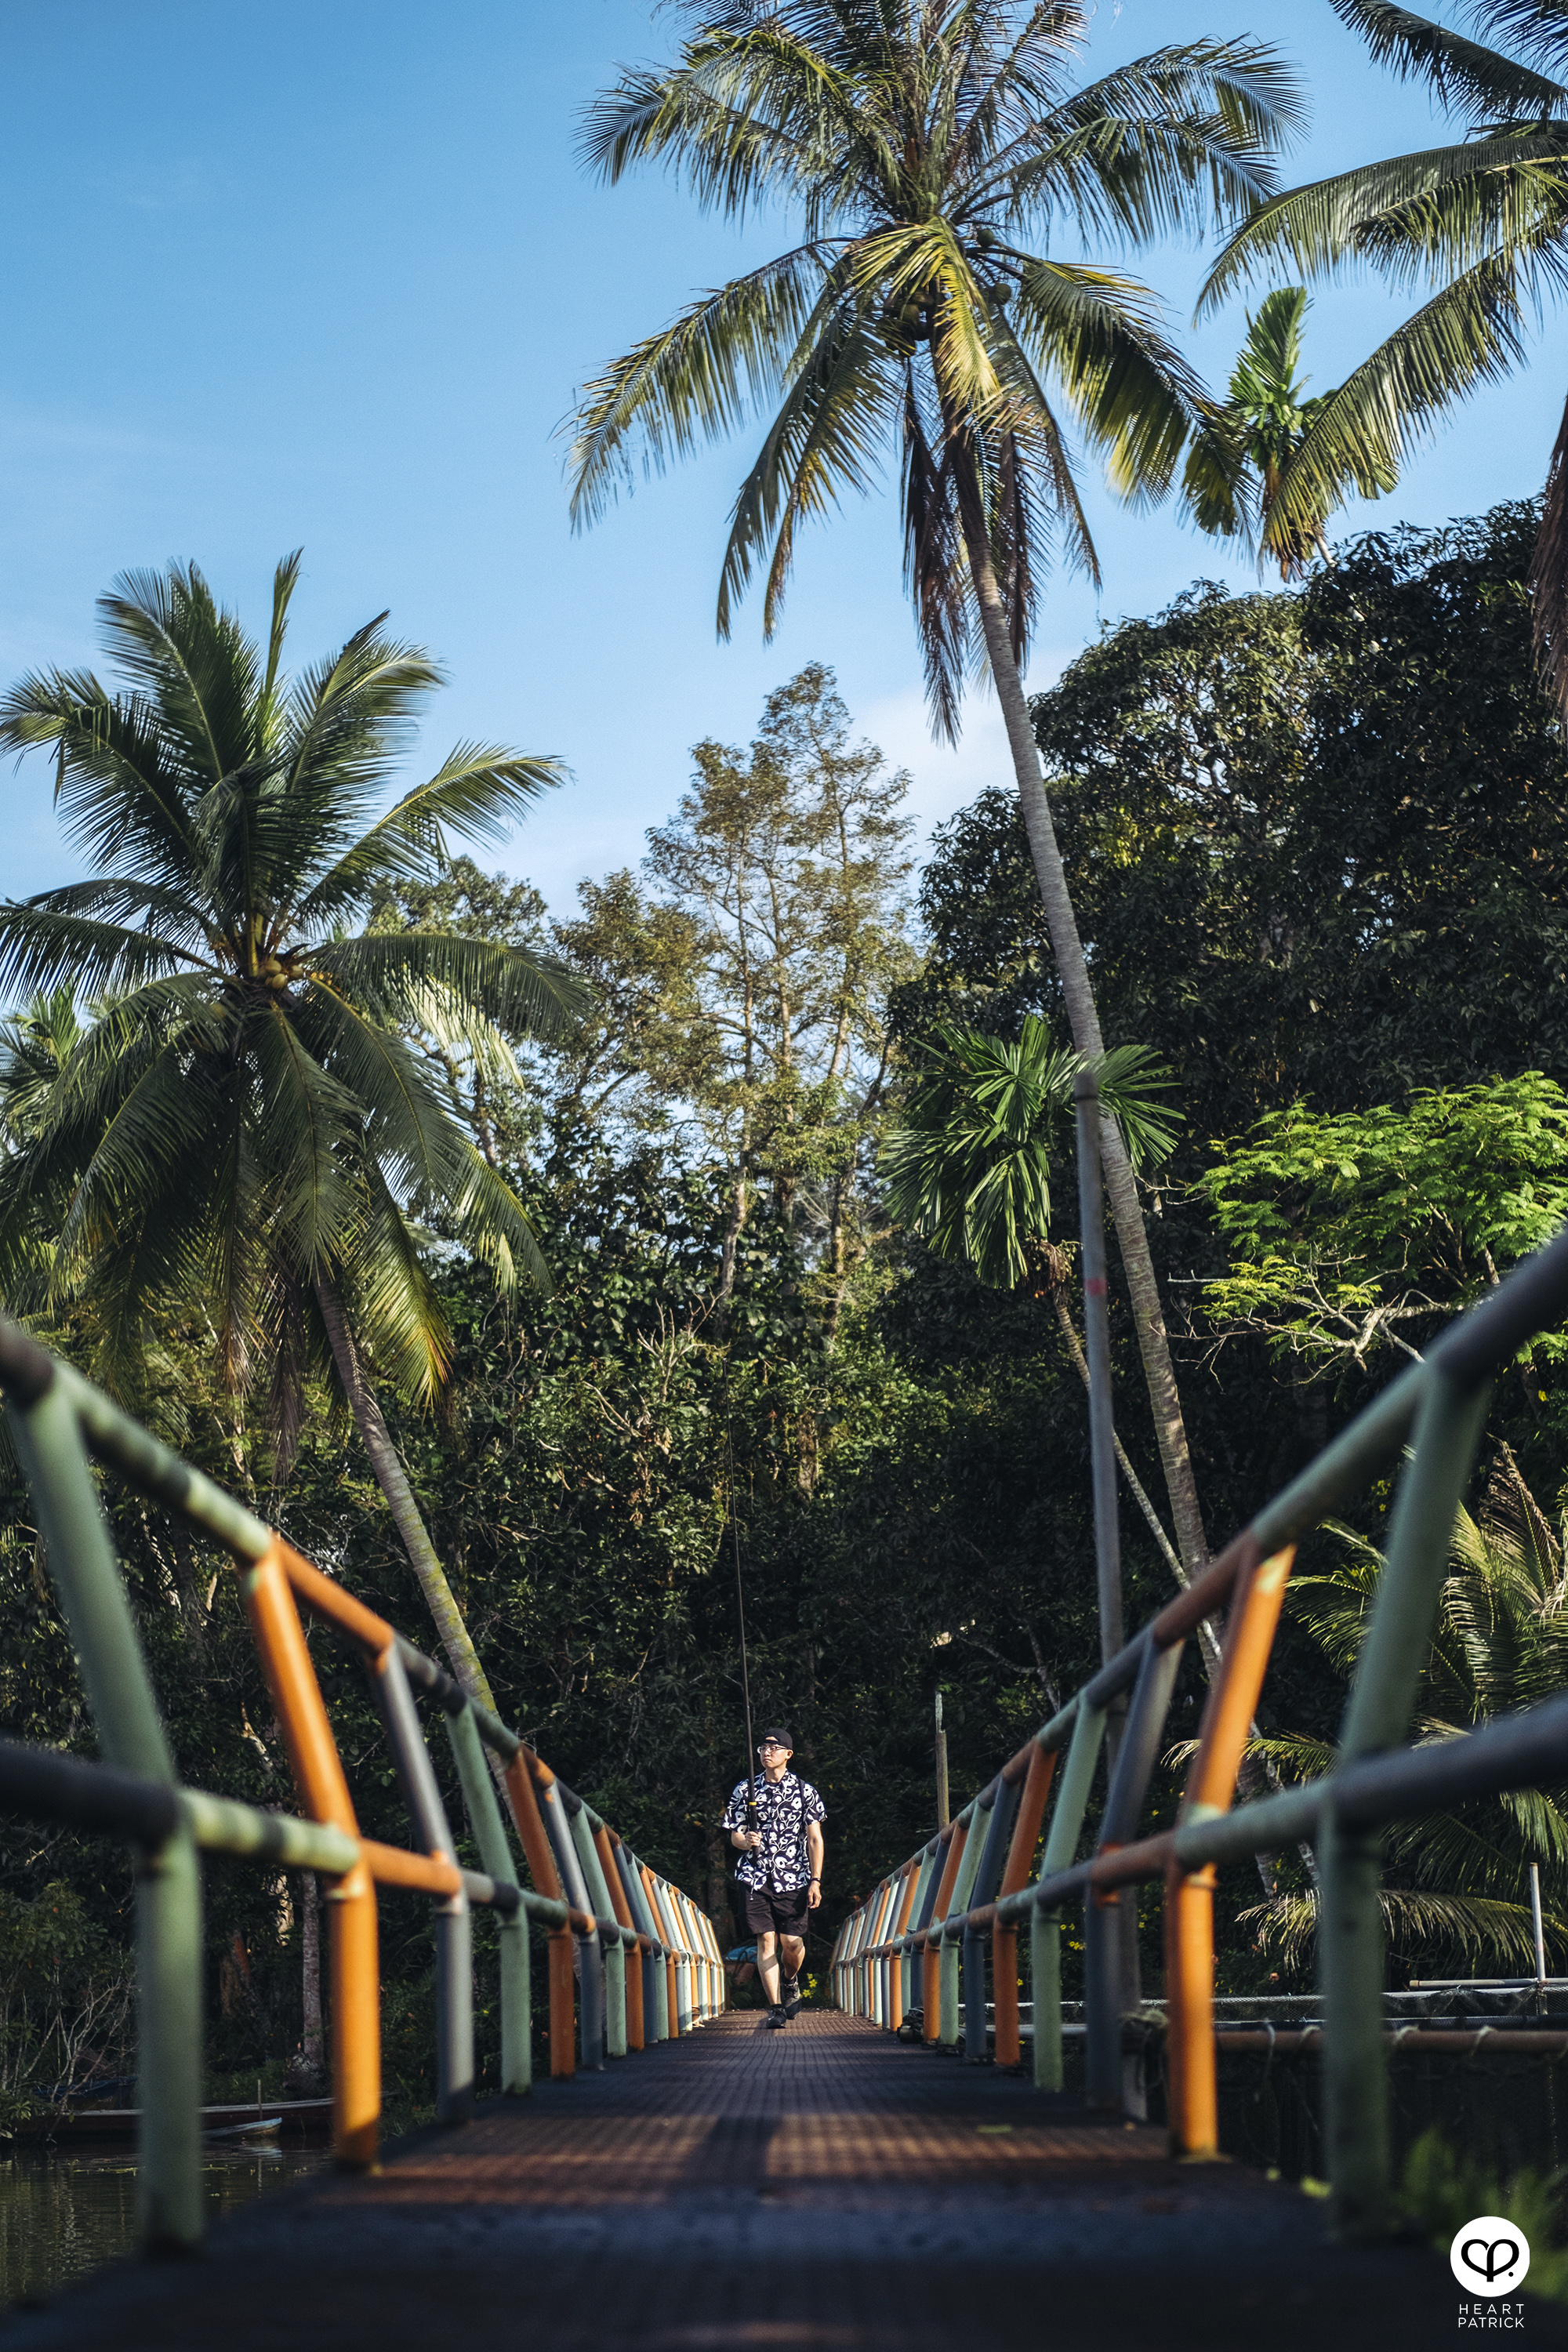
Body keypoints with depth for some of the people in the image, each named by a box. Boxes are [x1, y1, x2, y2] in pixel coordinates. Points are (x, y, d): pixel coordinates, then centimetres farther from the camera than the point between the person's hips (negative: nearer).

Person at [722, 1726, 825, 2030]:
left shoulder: (804, 1791, 3)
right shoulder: (745, 1791, 7)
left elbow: (815, 1839, 3)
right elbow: (734, 1836, 11)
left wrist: (815, 1881, -4)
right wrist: (746, 1840, -14)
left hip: (793, 1878, -1)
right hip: (757, 1877, 1)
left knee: (792, 1942, -3)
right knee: (766, 1940, -6)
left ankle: (790, 1982, 29)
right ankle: (776, 2007, -1)